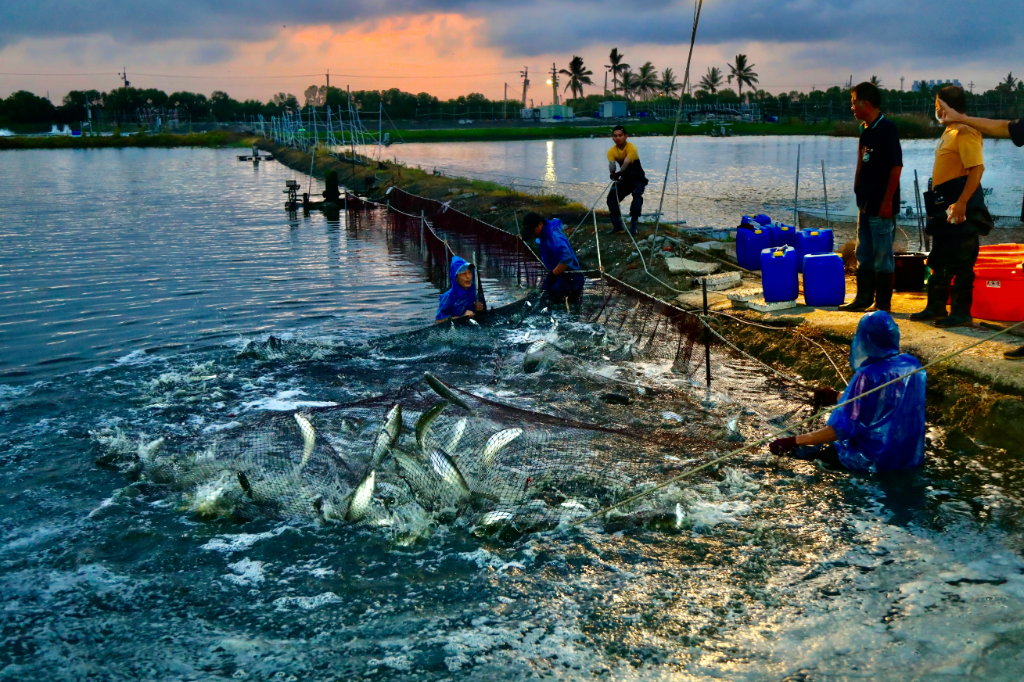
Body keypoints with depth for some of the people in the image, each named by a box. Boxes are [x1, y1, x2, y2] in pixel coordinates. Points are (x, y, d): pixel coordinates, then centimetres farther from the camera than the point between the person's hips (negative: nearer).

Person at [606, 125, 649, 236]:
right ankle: (617, 225, 1)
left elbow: (626, 162, -37)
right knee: (612, 197, -8)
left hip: (638, 179, -5)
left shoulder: (631, 148, -22)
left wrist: (619, 173, -54)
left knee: (637, 196, -27)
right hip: (625, 179, 5)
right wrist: (612, 172, -49)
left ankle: (633, 225, -21)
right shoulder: (612, 151, -8)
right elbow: (611, 164, -27)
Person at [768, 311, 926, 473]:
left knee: (820, 447, 19)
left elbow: (843, 429, -24)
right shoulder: (913, 365, -2)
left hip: (877, 458, -7)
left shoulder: (868, 376, -24)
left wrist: (794, 441, -20)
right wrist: (838, 397, 26)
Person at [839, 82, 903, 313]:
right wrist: (859, 194, 15)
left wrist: (887, 201, -19)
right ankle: (863, 298, 22)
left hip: (881, 206, -9)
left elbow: (896, 166, -17)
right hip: (866, 203, 9)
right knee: (864, 254, 14)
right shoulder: (866, 130, 12)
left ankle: (883, 303, 6)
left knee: (882, 255, -1)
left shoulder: (887, 129, -14)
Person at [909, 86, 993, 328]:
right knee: (939, 259, 16)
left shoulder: (965, 132, -16)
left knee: (961, 262, -4)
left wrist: (961, 203, -29)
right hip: (945, 204, 11)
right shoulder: (950, 131, 15)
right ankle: (936, 307, 25)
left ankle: (961, 312, 2)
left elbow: (977, 168, -24)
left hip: (960, 204, -11)